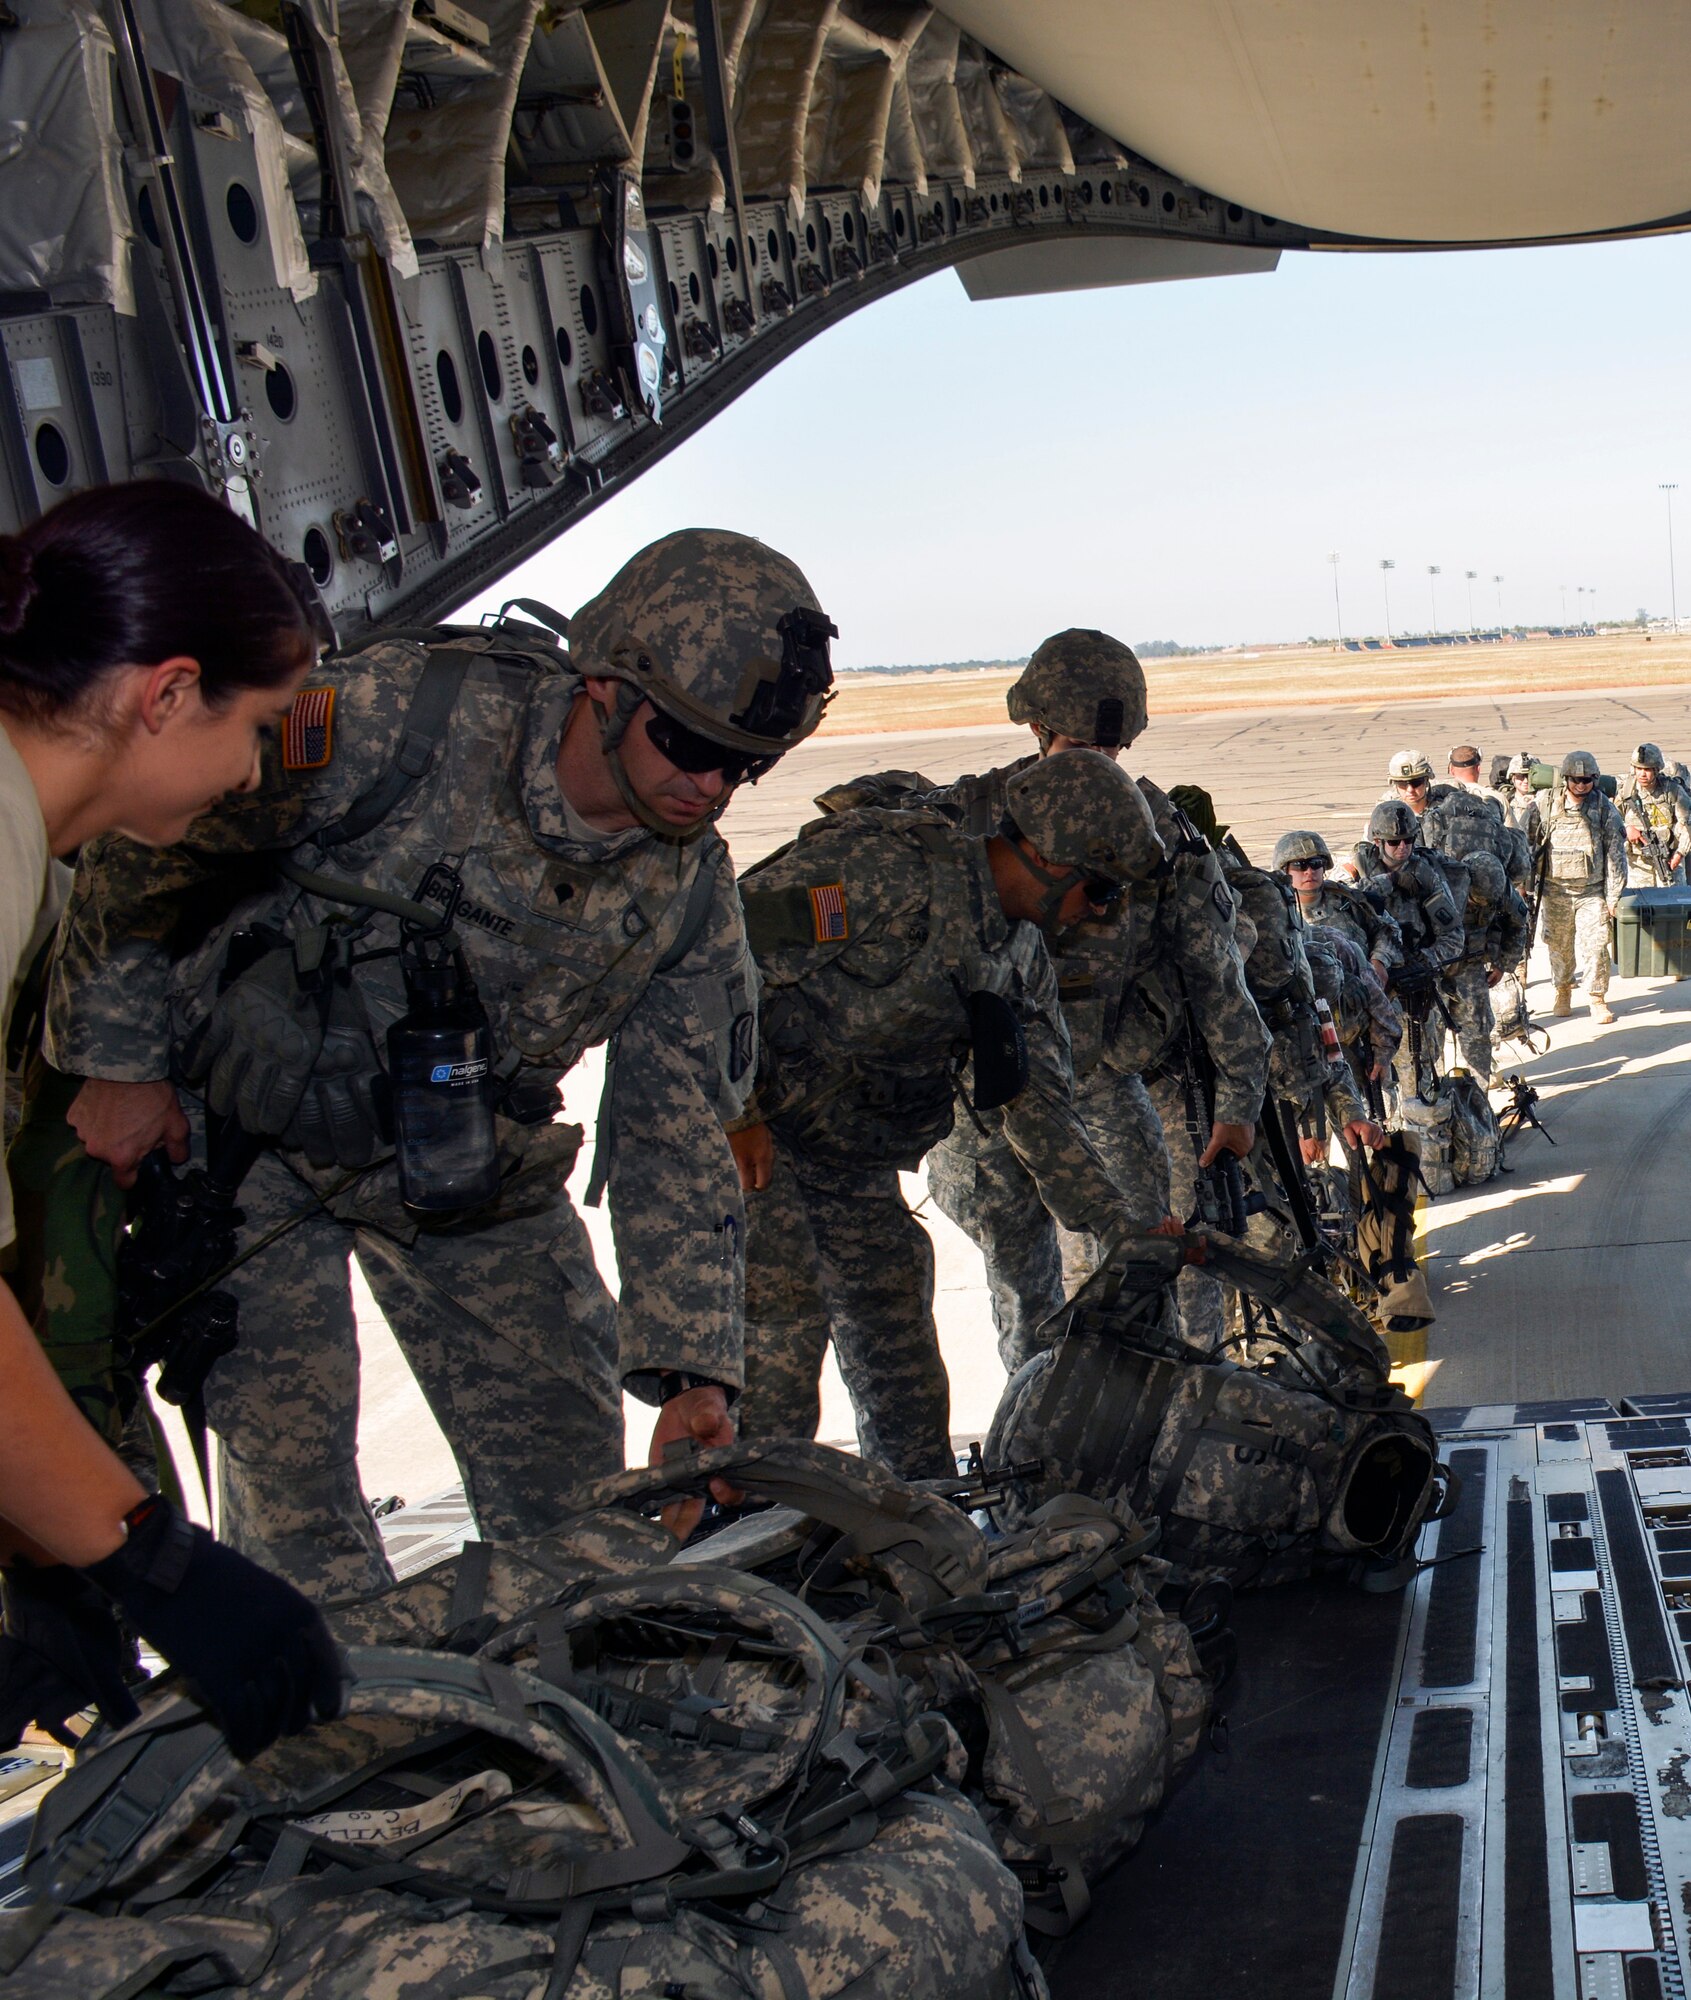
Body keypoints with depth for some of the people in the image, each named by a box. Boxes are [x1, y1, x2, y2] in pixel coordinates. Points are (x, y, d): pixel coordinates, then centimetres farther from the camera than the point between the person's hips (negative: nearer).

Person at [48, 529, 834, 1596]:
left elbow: (676, 1142, -8)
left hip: (470, 1167, 4)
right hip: (247, 1124, -4)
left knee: (570, 1467, 6)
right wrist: (121, 1059, -10)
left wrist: (693, 1372, -16)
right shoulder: (401, 715, -26)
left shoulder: (692, 888, -10)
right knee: (290, 1458, -9)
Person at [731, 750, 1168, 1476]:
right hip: (750, 1135, -8)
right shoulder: (889, 868, -21)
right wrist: (734, 1112, -25)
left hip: (856, 1165, 8)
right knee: (782, 1329, -16)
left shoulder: (1021, 958, 7)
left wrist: (1125, 1229, 1)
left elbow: (1037, 1110, 9)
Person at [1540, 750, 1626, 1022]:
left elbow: (1615, 855, -1)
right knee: (1559, 945, 10)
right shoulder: (1548, 805, 1)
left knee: (1595, 945, -7)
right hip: (1556, 890, 2)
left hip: (1592, 891, -2)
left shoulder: (1605, 810, -2)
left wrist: (1613, 896, -4)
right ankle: (1563, 992, 29)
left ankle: (1597, 998, 6)